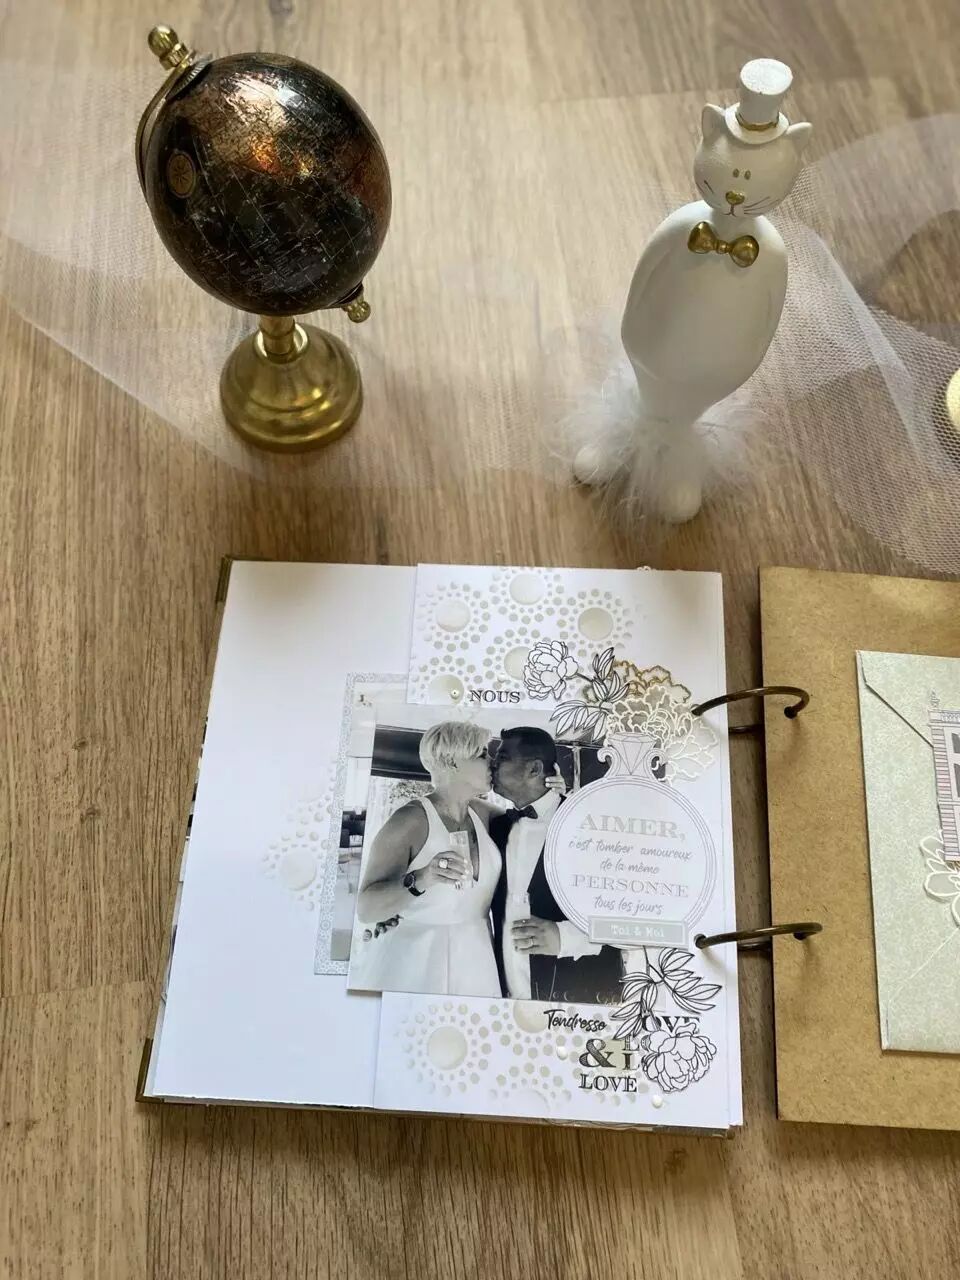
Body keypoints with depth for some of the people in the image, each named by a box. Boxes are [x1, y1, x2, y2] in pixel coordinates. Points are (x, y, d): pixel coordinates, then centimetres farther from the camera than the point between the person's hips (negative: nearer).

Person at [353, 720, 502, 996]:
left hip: (474, 963, 6)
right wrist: (420, 880, -35)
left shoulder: (482, 813, 3)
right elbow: (365, 909, -18)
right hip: (414, 964, -6)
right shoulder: (409, 820, -15)